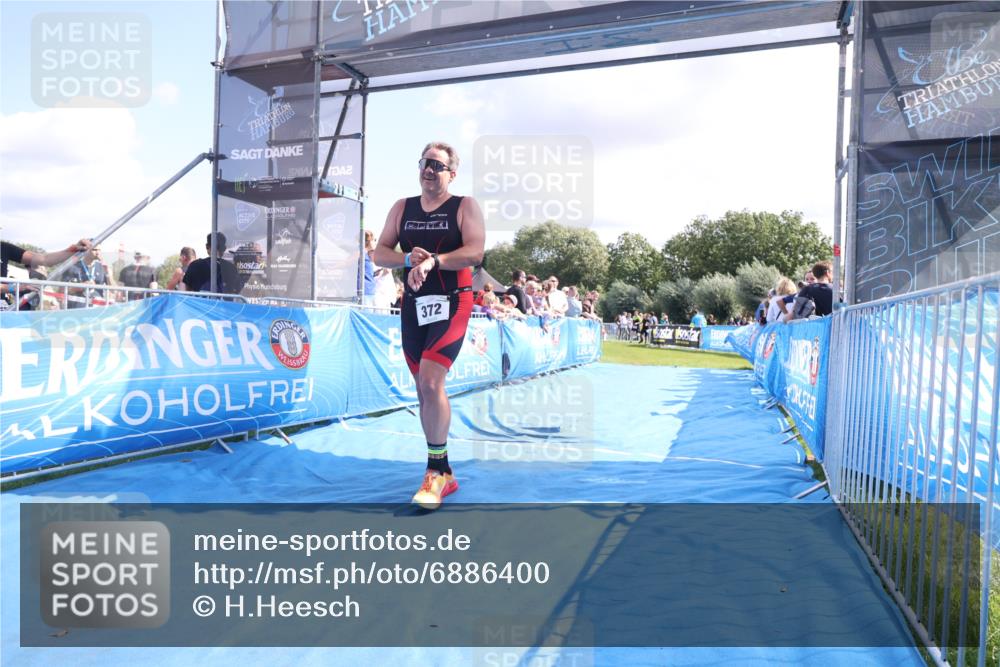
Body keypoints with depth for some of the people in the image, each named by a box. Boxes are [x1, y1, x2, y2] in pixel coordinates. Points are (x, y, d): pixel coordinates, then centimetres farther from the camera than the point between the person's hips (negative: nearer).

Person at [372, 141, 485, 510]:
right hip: (414, 304, 6)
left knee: (430, 381, -21)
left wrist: (432, 261, -27)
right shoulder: (402, 208, 12)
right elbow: (379, 253, 6)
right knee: (424, 389, 9)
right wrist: (409, 259, -14)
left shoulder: (465, 206, -1)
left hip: (452, 304, -5)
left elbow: (475, 252, -15)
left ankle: (437, 471, -6)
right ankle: (444, 473, 23)